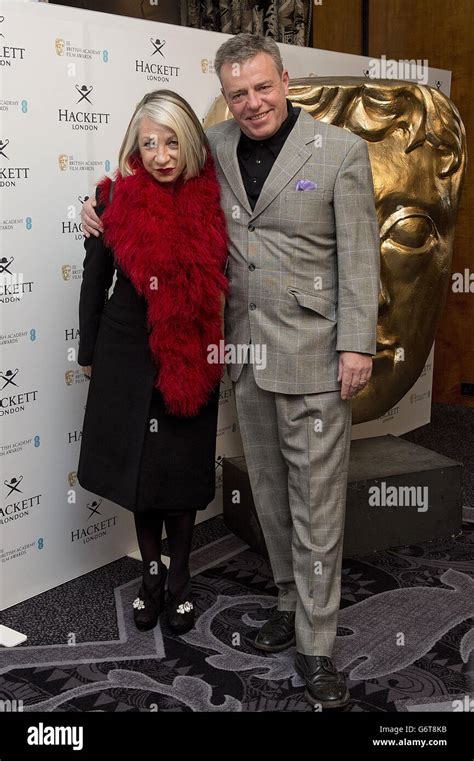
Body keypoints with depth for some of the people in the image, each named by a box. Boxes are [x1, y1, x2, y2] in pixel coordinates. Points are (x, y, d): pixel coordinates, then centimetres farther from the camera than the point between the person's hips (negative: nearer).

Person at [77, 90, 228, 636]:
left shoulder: (211, 201, -7)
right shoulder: (116, 199, -9)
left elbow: (219, 280, 3)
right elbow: (94, 282, 1)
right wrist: (89, 353, 6)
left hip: (191, 360, 0)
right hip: (129, 358, 0)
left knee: (183, 469, 9)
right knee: (139, 466, 12)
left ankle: (180, 576, 29)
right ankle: (152, 569, 33)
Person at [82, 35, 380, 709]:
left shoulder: (341, 151, -5)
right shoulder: (215, 148, 7)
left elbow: (359, 255, -8)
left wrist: (357, 345, -13)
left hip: (312, 354, -5)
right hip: (246, 351, 5)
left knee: (316, 500, 0)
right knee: (270, 493, 16)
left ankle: (315, 645, 13)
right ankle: (292, 601, 34)